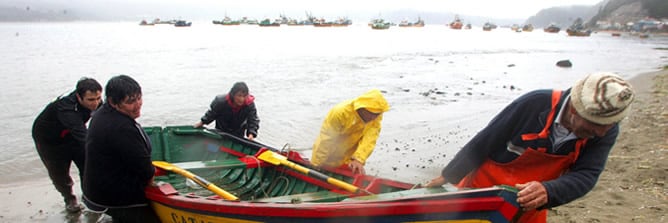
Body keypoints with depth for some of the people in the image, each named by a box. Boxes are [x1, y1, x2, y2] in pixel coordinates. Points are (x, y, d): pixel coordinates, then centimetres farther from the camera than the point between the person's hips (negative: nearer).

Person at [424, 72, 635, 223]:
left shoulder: (606, 131, -16)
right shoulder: (536, 104, -27)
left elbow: (586, 175, -22)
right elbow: (484, 141, -19)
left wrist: (547, 191, -44)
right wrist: (448, 177, -11)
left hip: (531, 205, 4)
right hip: (483, 188, -4)